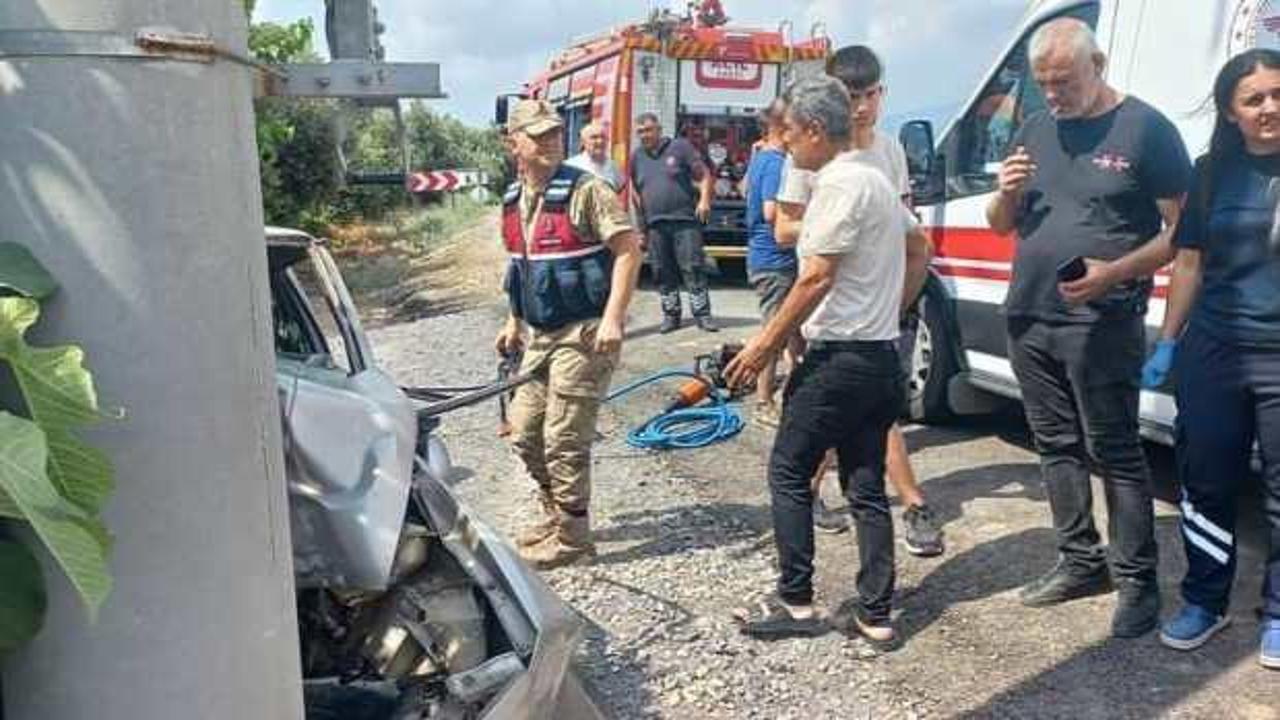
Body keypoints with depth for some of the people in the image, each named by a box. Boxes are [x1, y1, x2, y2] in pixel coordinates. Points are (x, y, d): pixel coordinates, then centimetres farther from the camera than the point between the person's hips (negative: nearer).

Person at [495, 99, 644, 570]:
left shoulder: (585, 190, -12)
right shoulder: (513, 202, 11)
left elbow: (628, 249, -17)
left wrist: (613, 318, -25)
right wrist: (514, 323, 21)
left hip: (583, 333, -8)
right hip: (539, 334, 8)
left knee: (564, 439, -4)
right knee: (525, 433, 14)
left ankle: (571, 537, 13)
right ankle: (556, 514, 33)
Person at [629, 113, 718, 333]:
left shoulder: (680, 147, 3)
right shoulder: (637, 157, 14)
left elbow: (704, 174, 0)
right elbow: (634, 190, 21)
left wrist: (704, 199, -13)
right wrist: (640, 218, 13)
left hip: (685, 220, -4)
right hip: (655, 224, 4)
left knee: (693, 268, -6)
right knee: (664, 272, 6)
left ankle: (702, 314, -1)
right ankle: (671, 315, 15)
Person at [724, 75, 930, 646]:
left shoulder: (840, 183, -13)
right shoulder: (875, 180, 17)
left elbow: (817, 278, -18)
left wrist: (764, 346, -12)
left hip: (840, 357, -9)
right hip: (880, 355, 9)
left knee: (788, 472, 4)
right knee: (866, 487, 11)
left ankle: (796, 603, 12)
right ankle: (875, 614, 17)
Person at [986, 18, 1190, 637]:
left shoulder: (1145, 128, -3)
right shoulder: (1034, 130, 13)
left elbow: (1182, 230, -6)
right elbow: (1000, 225, 18)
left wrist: (1113, 273, -21)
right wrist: (1006, 192, -4)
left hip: (1101, 325, -6)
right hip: (1028, 319, 6)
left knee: (1114, 451, -2)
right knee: (1057, 445, 12)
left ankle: (1137, 581, 11)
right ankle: (1081, 562, 25)